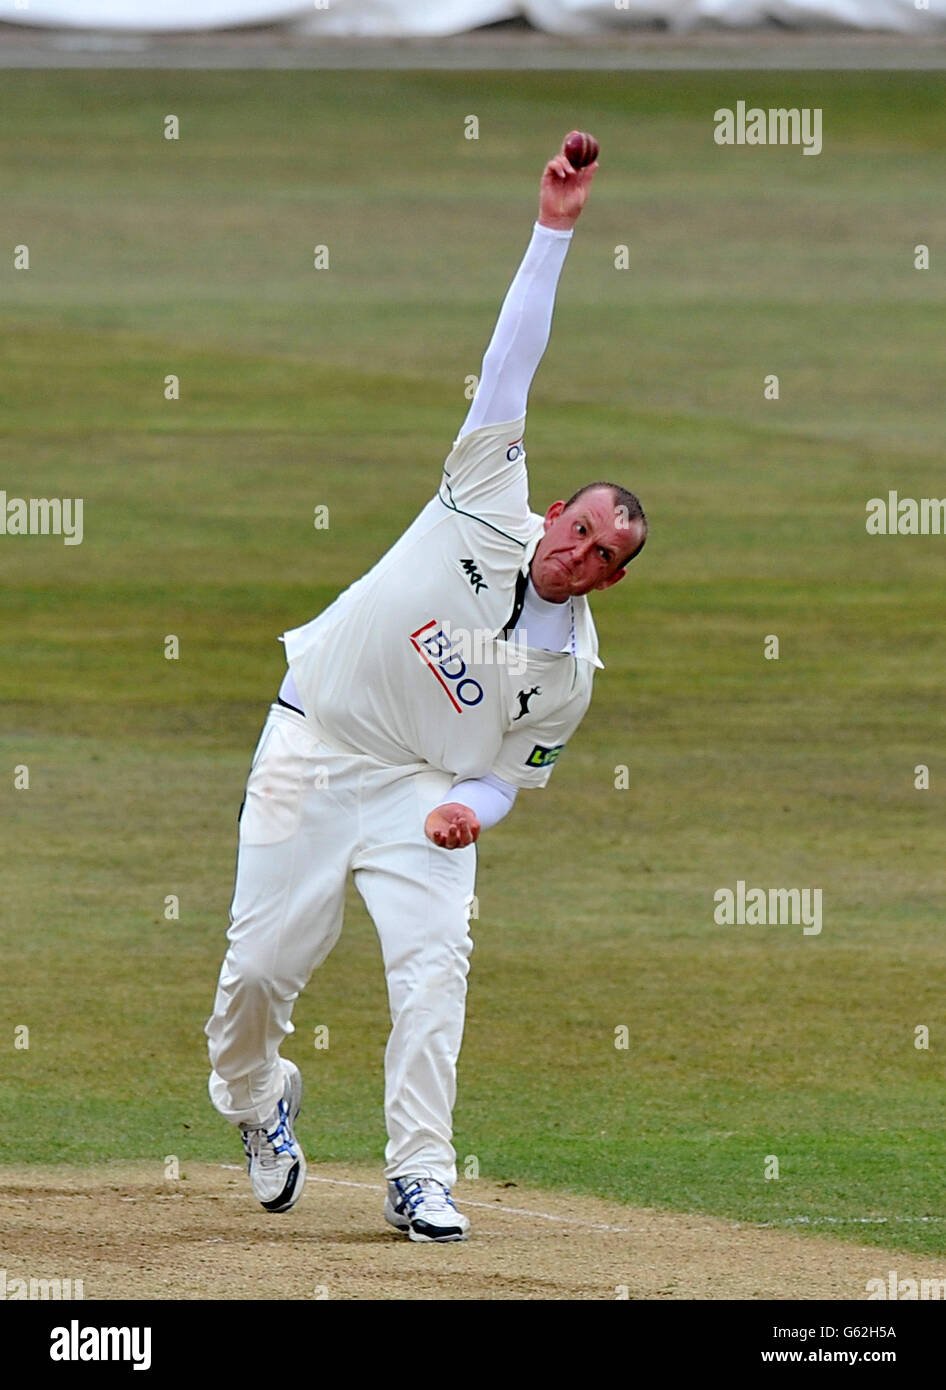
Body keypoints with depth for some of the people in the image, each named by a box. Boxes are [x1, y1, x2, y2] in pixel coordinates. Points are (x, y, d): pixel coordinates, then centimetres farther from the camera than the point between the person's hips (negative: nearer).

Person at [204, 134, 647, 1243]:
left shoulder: (572, 666, 0)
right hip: (311, 755, -1)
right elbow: (510, 364, -8)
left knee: (434, 961, -18)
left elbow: (517, 772, 7)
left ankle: (420, 1179, -13)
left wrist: (475, 807, -18)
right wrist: (554, 230, -14)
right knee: (262, 964, -2)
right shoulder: (488, 513, -5)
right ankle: (254, 1096, 31)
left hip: (423, 788, 1)